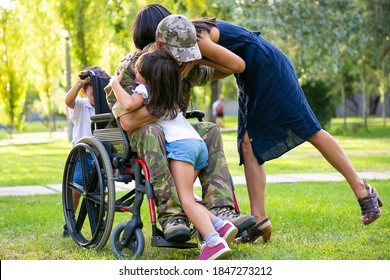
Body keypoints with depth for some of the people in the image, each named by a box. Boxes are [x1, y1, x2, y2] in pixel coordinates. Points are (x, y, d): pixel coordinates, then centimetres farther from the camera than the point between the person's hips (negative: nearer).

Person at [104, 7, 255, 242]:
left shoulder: (182, 65, 0)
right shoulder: (128, 69, -18)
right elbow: (128, 122, -30)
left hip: (170, 134, 6)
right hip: (133, 140, -6)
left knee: (209, 131, -18)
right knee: (152, 132, -39)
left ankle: (218, 209, -30)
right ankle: (171, 213, -43)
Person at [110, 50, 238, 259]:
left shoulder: (145, 89, 3)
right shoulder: (171, 93, 25)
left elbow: (128, 104, -16)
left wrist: (115, 83, 2)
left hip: (180, 144, -8)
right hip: (198, 142, 8)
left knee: (186, 200, -14)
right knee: (185, 197, 10)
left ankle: (214, 242, -30)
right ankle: (221, 225, -6)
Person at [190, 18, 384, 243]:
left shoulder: (196, 39, -19)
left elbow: (237, 65, -21)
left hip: (269, 69, -10)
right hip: (252, 81, 10)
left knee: (310, 131, -9)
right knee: (248, 145, -1)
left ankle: (362, 190, -2)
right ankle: (259, 220, -4)